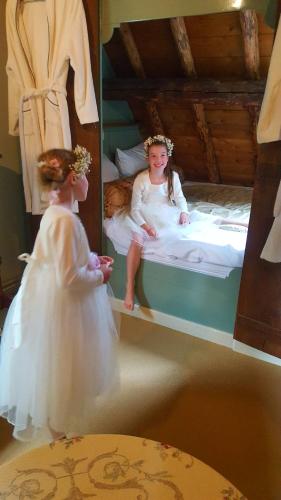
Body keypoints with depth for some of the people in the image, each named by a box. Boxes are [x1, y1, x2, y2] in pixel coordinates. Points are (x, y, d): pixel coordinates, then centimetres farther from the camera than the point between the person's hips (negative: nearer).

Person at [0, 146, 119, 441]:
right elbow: (68, 277, -28)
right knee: (63, 374, 12)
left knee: (62, 372, 27)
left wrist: (93, 260, 8)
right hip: (63, 308, -10)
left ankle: (61, 422, 49)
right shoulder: (64, 219, -27)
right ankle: (63, 430, 36)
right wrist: (99, 277, -12)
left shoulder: (55, 213, 4)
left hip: (57, 304, 10)